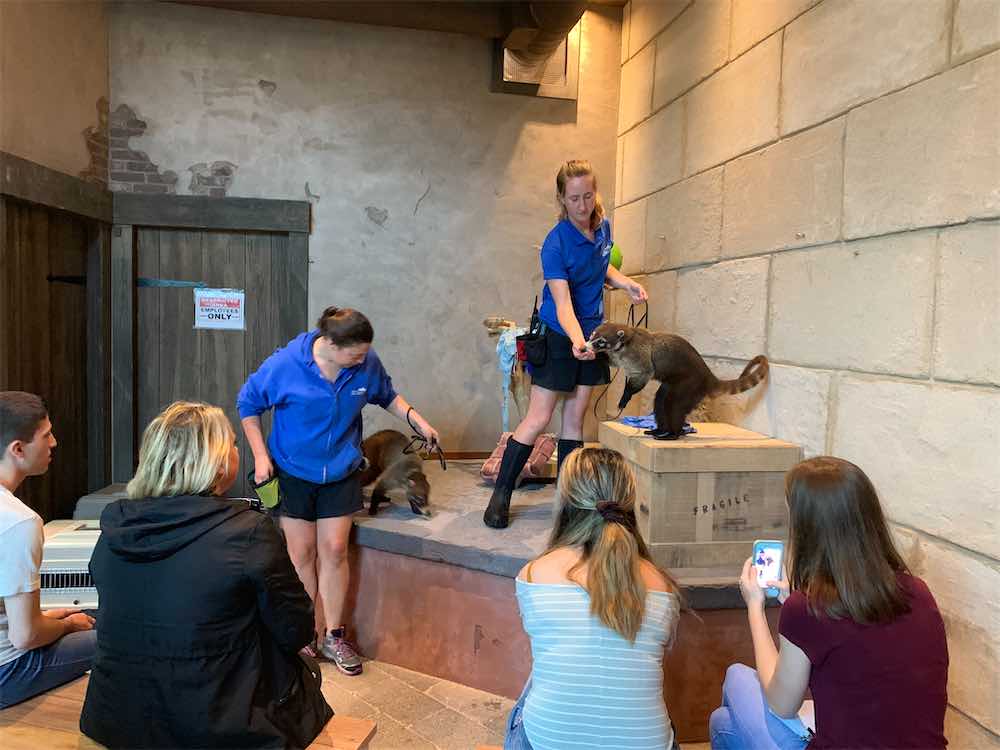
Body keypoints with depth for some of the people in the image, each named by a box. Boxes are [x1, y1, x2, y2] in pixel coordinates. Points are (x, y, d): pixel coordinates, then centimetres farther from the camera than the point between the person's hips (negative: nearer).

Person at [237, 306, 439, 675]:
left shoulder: (367, 364, -14)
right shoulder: (285, 364, -21)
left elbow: (387, 396, 7)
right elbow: (247, 404, -6)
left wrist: (417, 420, -7)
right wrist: (261, 455, -9)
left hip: (341, 472, 2)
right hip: (293, 471, -1)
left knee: (334, 550, 4)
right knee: (302, 554, 5)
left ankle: (333, 636, 18)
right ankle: (311, 634, 22)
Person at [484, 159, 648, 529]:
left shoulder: (603, 226, -1)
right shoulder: (555, 244, -22)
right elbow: (563, 304, -29)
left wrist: (623, 281, 0)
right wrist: (576, 340, -47)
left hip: (591, 334, 6)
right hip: (558, 336, -6)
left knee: (575, 417, 9)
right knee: (538, 419, -6)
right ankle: (500, 496, 5)